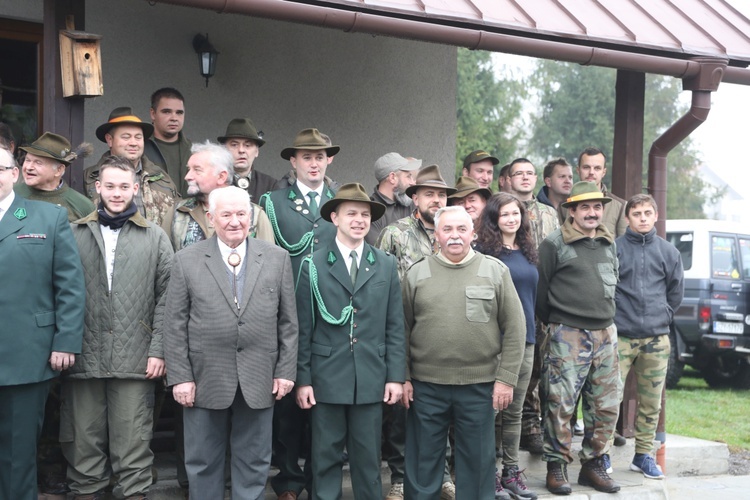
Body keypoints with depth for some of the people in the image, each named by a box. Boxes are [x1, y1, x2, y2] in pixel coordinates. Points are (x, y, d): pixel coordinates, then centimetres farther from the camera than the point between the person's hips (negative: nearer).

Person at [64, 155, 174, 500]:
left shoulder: (155, 238, 7)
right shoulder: (73, 234, 9)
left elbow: (165, 298, 4)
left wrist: (158, 350, -3)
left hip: (135, 360, -1)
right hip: (83, 357, 1)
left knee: (133, 443, 2)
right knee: (84, 441, 7)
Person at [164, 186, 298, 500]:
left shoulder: (277, 258, 4)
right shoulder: (187, 260, 1)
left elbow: (288, 322, 5)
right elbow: (175, 326, 0)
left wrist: (286, 371, 0)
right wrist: (180, 376, -6)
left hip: (259, 381, 1)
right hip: (205, 380, -1)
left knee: (253, 464, 11)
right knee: (203, 463, 11)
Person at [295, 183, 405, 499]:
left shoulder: (386, 265, 6)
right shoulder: (314, 265, -1)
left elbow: (395, 326, 6)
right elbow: (304, 328, -1)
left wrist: (396, 376, 1)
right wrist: (302, 379, -4)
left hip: (372, 378, 2)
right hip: (327, 378, -2)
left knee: (368, 459, 10)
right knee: (326, 458, 7)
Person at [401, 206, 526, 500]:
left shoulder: (496, 271, 0)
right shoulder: (416, 274, 3)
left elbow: (514, 329, 0)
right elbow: (403, 330, 6)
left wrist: (506, 378, -5)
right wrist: (403, 377, 2)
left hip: (480, 385, -1)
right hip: (426, 385, 1)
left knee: (478, 462, 10)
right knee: (422, 462, 10)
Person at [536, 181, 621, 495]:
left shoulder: (608, 244, 13)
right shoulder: (554, 245, -6)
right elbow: (541, 290, -3)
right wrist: (552, 322, 5)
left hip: (605, 334, 6)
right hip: (568, 336, -6)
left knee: (606, 405, 8)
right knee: (560, 404, -5)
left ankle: (593, 464, 21)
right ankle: (556, 466, 8)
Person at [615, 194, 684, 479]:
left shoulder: (668, 252, 9)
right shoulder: (613, 248, -2)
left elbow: (676, 291, 17)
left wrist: (661, 316, 11)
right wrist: (610, 317, 1)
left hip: (656, 339, 3)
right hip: (619, 336, -3)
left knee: (651, 402, 8)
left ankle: (644, 456, 21)